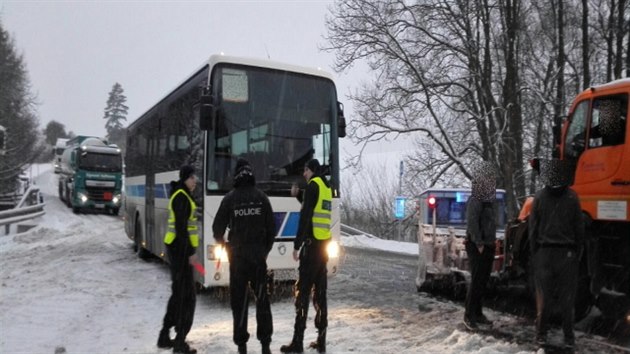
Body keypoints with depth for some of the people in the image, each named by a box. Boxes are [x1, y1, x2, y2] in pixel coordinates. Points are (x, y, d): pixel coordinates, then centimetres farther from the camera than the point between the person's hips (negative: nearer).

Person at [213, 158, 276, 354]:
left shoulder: (230, 198, -5)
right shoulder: (261, 197, 0)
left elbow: (218, 227, -3)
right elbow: (271, 227, 2)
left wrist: (223, 244, 16)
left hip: (237, 255, -1)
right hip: (258, 255, 1)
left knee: (239, 300, 6)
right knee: (262, 298, 9)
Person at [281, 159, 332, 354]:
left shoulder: (312, 185, -8)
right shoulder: (326, 187, 17)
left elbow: (305, 217, -15)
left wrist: (297, 245, -15)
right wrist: (298, 196, 25)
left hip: (312, 243, -8)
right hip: (324, 244, 8)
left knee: (302, 291, -5)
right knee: (320, 291, 10)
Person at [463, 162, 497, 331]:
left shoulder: (488, 199, 13)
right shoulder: (475, 200, -13)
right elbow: (472, 222, -19)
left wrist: (491, 242, 10)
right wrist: (479, 244, -20)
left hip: (488, 246, 8)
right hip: (477, 247, -8)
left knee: (483, 281, 12)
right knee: (476, 281, -6)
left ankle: (477, 313, 22)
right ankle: (469, 315, 2)